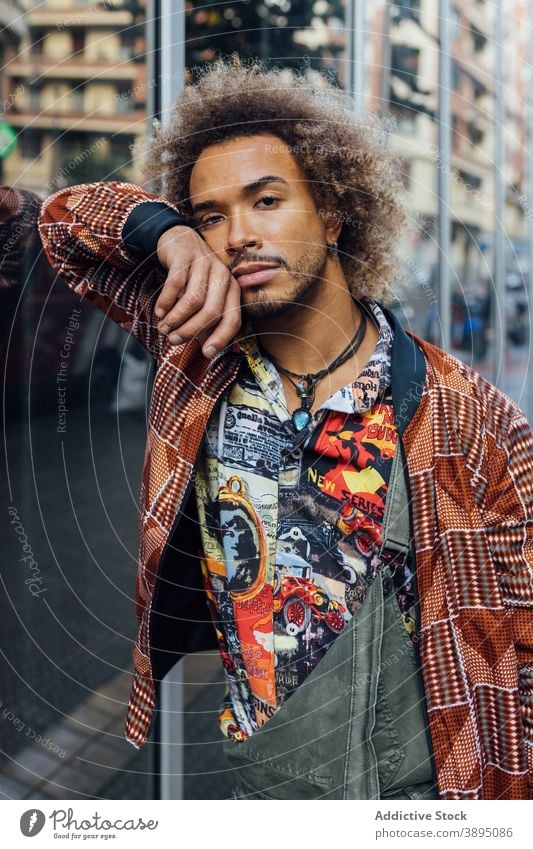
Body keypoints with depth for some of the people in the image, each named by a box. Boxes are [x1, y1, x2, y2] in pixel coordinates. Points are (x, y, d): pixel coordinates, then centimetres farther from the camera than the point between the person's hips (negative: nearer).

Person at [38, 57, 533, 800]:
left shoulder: (468, 419, -15)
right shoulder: (199, 353, -5)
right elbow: (65, 220, 5)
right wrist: (167, 233, -15)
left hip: (418, 790, -3)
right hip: (253, 783, 3)